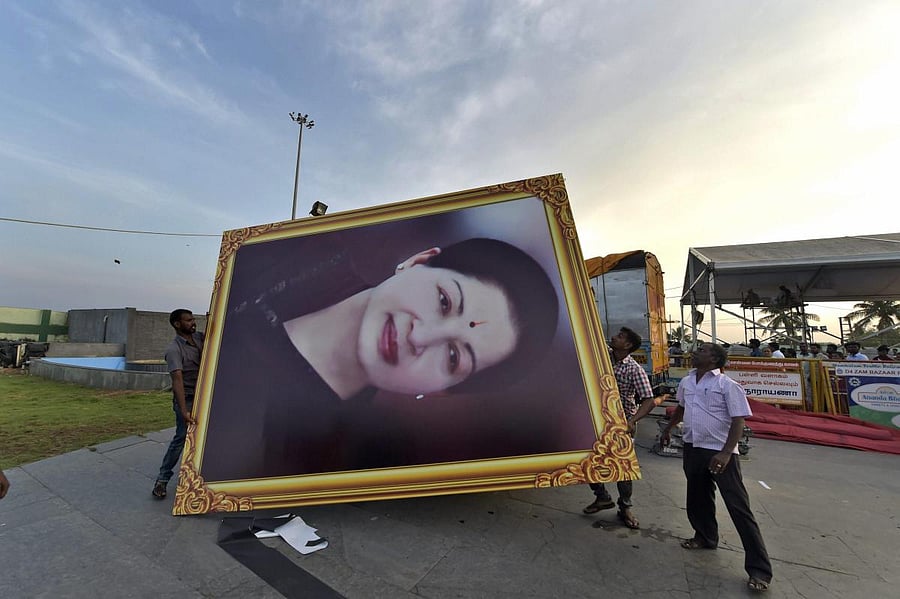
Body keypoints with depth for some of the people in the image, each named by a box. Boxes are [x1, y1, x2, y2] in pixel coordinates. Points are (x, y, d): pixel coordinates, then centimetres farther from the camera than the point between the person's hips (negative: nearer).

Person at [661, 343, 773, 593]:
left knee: (738, 507, -3)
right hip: (693, 449, 7)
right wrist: (668, 429, 29)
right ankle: (705, 537, 43)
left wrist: (725, 453, -24)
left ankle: (759, 569, 9)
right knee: (697, 498, 20)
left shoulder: (727, 385, -14)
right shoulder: (686, 382, 5)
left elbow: (738, 421, -17)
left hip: (720, 452, -6)